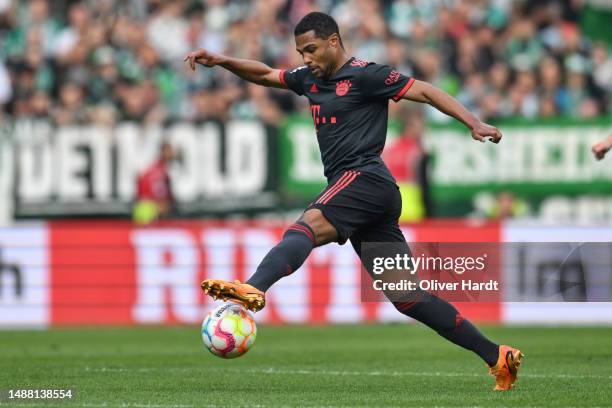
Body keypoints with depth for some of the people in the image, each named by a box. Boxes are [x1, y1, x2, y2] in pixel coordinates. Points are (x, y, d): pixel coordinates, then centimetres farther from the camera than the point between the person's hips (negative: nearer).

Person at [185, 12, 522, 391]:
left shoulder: (364, 75, -2)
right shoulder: (310, 79, 22)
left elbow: (424, 91, -5)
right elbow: (266, 74, 27)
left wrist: (475, 124, -14)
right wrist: (222, 61, 10)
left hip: (365, 178, -9)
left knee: (307, 226, -33)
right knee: (408, 297, 6)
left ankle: (253, 289, -58)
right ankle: (497, 357, 7)